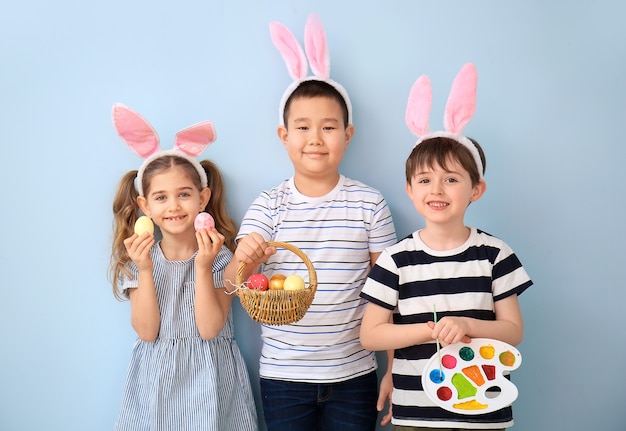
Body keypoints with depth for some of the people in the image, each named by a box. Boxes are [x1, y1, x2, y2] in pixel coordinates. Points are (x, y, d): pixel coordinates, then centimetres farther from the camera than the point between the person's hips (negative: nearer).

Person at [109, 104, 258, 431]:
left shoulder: (220, 255, -8)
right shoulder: (136, 258, -1)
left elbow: (209, 328, -15)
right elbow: (146, 331, -9)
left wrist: (203, 266, -23)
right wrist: (145, 270, -18)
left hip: (208, 377, -1)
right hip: (157, 377, 2)